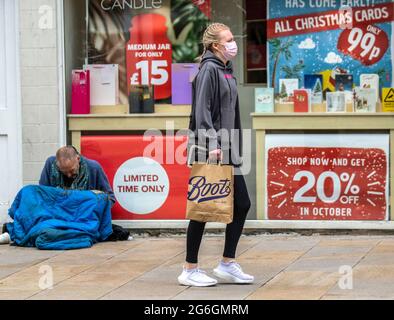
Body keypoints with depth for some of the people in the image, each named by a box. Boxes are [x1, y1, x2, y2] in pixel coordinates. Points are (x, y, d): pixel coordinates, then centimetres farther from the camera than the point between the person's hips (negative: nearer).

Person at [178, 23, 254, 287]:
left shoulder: (227, 70, 15)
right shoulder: (209, 69, -11)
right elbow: (202, 111, -18)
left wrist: (232, 147, 17)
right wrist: (212, 144, -24)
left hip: (226, 149, 9)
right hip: (210, 150, -9)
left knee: (242, 205, 9)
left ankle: (227, 264, 16)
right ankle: (190, 270, 7)